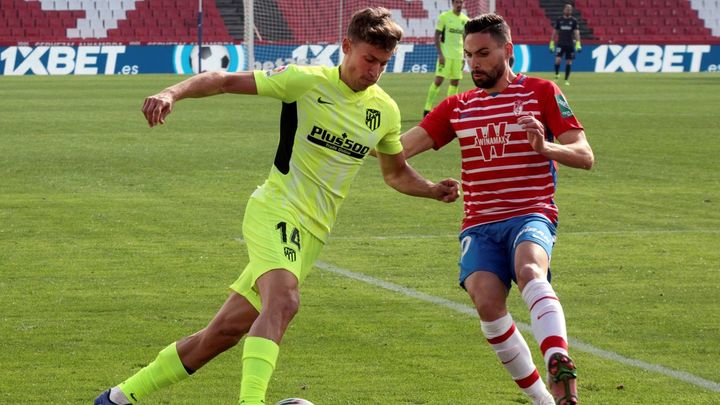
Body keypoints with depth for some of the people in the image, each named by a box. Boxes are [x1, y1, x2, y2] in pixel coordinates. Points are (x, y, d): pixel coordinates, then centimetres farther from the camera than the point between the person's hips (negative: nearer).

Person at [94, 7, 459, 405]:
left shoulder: (385, 111, 9)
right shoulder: (307, 81, -8)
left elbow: (396, 173, 25)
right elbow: (225, 80, -5)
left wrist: (433, 190, 5)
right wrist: (172, 92, -22)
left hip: (312, 234, 6)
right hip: (276, 212, -6)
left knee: (225, 332, 5)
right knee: (283, 301, -34)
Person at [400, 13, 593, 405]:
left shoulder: (541, 93, 6)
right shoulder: (458, 107, 18)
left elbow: (584, 156, 1)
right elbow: (401, 147, 13)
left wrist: (545, 147, -19)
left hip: (531, 215, -3)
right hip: (479, 225, 3)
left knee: (529, 270, -37)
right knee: (486, 300, -24)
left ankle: (559, 369, -56)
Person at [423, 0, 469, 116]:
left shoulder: (465, 20, 9)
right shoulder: (444, 17, -5)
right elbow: (436, 36, -5)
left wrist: (464, 57, 12)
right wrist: (440, 54, -13)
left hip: (458, 56, 5)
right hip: (445, 55, -5)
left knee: (455, 82, 6)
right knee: (438, 80, -11)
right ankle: (427, 108, -6)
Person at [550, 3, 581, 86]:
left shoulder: (574, 20, 2)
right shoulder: (559, 20, 4)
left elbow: (576, 32, -4)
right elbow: (555, 32, 9)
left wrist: (578, 43, -14)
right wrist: (552, 43, 6)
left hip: (570, 44, 0)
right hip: (560, 43, 0)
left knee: (569, 62, 2)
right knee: (558, 59, -17)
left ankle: (566, 80, 11)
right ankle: (557, 74, 8)